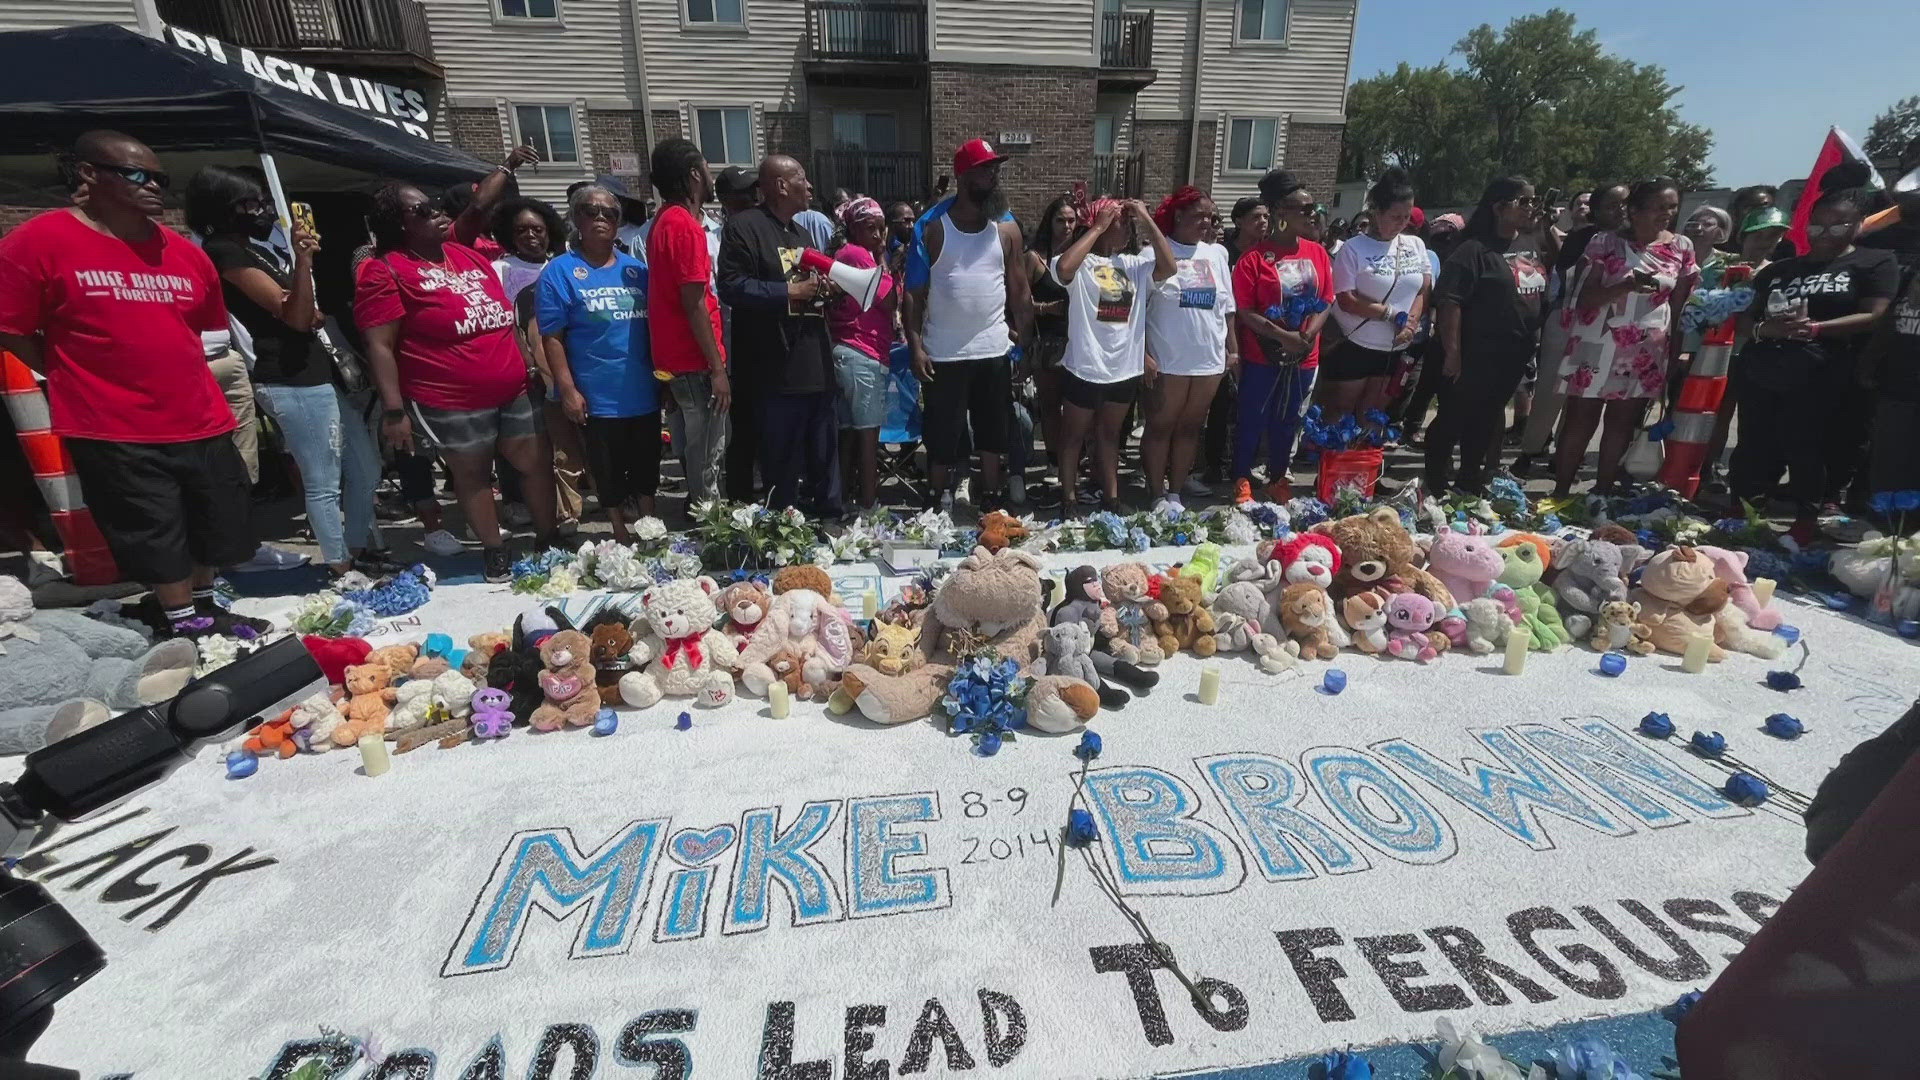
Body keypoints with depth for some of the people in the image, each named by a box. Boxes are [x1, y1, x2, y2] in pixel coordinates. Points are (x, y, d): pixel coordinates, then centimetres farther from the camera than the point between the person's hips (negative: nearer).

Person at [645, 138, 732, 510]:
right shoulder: (686, 226, -15)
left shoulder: (665, 221, 15)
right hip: (696, 361, -10)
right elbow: (694, 305, -19)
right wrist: (717, 368, -18)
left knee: (700, 449, 18)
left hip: (677, 357, 10)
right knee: (708, 455, -2)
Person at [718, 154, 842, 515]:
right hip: (778, 370, -8)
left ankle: (829, 518, 27)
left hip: (817, 366, 8)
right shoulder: (744, 226, -5)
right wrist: (789, 291, -18)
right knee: (782, 463, 0)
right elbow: (732, 286, -17)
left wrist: (826, 289, 9)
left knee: (824, 457, 15)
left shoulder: (802, 233, 23)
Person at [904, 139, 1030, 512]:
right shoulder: (932, 227, -2)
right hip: (943, 353, -2)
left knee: (992, 436, 12)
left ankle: (990, 505, 27)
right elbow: (914, 292, -3)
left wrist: (1022, 334, -1)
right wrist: (915, 346, -11)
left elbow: (1019, 289, 7)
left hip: (993, 349, 3)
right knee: (940, 438, 5)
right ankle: (940, 509, 21)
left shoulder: (1006, 228, 4)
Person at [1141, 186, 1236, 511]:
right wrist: (1143, 353, -13)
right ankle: (1157, 495, 11)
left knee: (1190, 427, 9)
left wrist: (1233, 349, 11)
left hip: (1210, 359, 5)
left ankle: (1175, 492, 19)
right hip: (1168, 360, -5)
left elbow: (1227, 307, 16)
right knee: (1160, 427, 2)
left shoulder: (1216, 253, 13)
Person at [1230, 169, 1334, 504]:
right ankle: (1242, 481, 20)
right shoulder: (1254, 257, -10)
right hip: (1262, 357, -5)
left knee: (1287, 422, 14)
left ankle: (1277, 480, 29)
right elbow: (1244, 311, -12)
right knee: (1253, 421, 4)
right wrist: (1282, 336, -19)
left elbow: (1326, 301, 7)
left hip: (1304, 358, 5)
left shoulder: (1318, 253, 6)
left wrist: (1308, 335, -11)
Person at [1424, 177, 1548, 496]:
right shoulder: (1473, 250, -12)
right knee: (1454, 419, 1)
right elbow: (1449, 302, -20)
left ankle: (1469, 480, 27)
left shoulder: (1531, 246, 13)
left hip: (1514, 355, 8)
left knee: (1487, 420, 15)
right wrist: (1452, 352, -24)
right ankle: (1436, 481, 14)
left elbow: (1545, 292, 25)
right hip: (1475, 355, -7)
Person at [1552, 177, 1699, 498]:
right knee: (1581, 420, 0)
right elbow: (1585, 299, -8)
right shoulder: (1605, 242, -5)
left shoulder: (1682, 248, 6)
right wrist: (1627, 285, -25)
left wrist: (1675, 355, 5)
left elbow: (1680, 306, 8)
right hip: (1599, 347, -3)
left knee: (1623, 424, 7)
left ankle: (1602, 491, 16)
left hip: (1648, 352, 4)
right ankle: (1560, 492, 6)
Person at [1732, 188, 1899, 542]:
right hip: (1758, 374, 4)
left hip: (1817, 381, -3)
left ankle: (1803, 527, -1)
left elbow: (1874, 317, -2)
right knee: (1753, 452, 2)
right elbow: (1745, 318, 17)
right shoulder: (1779, 269, 22)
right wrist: (1764, 329, -6)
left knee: (1806, 454, -9)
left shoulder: (1876, 262, 10)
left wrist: (1814, 328, -18)